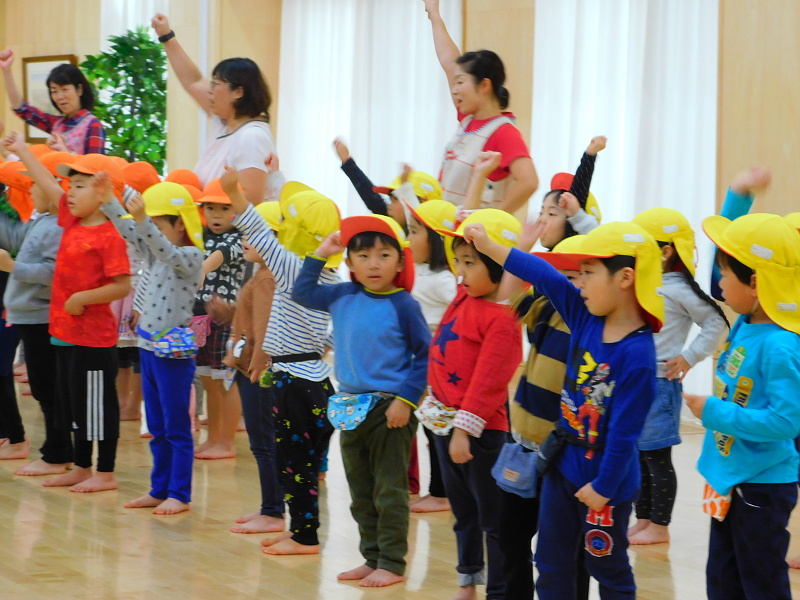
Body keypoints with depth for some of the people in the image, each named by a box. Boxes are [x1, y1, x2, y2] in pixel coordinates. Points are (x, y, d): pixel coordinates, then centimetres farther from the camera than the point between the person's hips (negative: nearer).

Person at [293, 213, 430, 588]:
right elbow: (302, 293, 15)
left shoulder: (402, 304, -11)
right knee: (360, 491, 14)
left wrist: (406, 399, -16)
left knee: (389, 490, 0)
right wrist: (319, 255, 4)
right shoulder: (342, 297, 4)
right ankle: (371, 557, 24)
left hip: (390, 409, -6)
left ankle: (392, 563, 7)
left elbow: (425, 355, -9)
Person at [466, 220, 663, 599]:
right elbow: (546, 277, 1)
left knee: (608, 570, 11)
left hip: (603, 482, -7)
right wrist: (488, 247, 1)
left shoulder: (637, 354, -26)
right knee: (551, 567, 15)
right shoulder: (587, 318, -5)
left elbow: (624, 432, -23)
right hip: (563, 466, 7)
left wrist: (603, 487, -16)